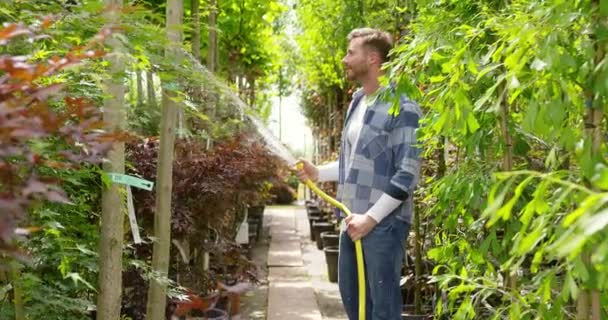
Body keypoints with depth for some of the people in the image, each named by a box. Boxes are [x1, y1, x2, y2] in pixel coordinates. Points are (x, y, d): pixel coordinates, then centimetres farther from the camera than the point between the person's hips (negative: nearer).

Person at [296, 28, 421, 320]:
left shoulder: (402, 107, -13)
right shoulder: (357, 102, 15)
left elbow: (407, 174, -18)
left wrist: (371, 217, -20)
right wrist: (318, 172, 9)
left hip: (384, 222, -9)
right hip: (352, 219, 9)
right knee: (350, 293, 18)